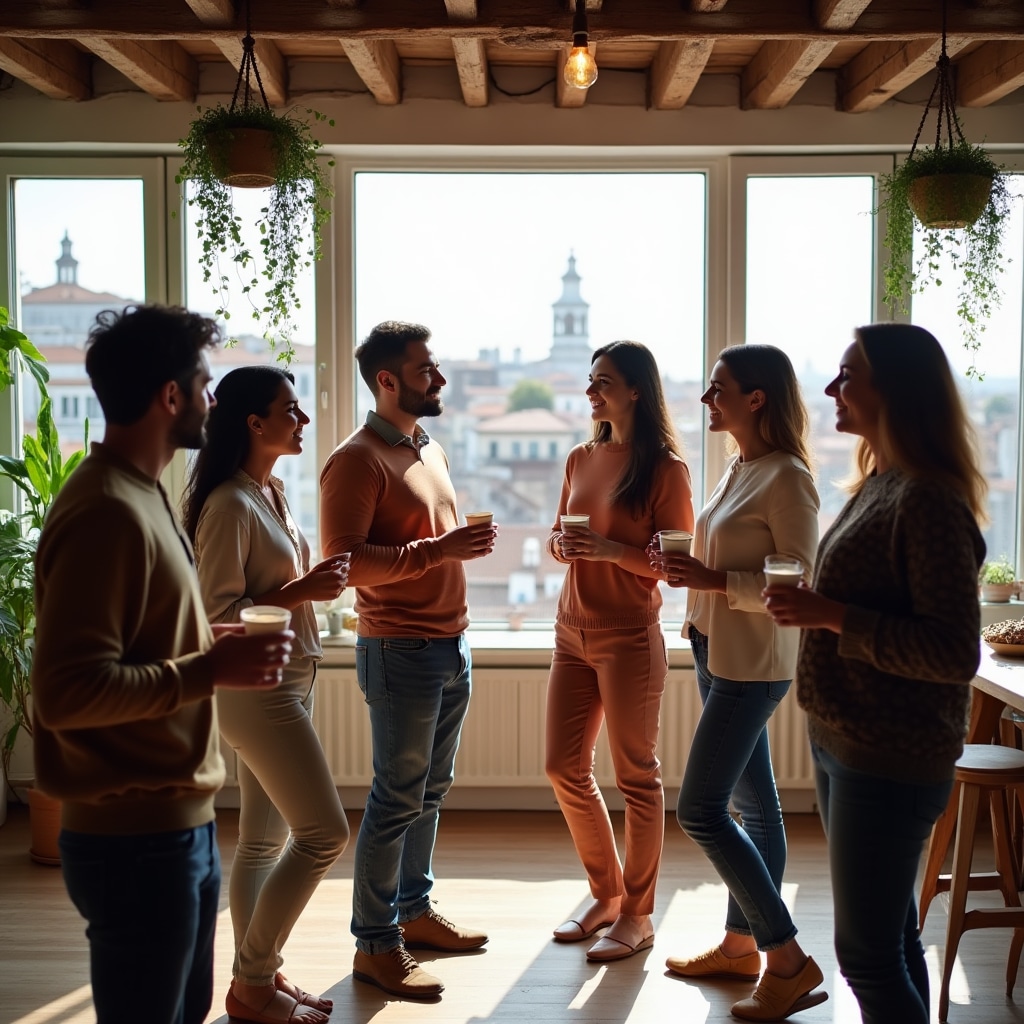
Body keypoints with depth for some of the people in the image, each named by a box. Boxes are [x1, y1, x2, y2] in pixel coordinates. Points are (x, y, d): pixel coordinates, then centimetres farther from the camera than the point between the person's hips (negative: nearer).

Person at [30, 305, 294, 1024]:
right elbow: (67, 692, -27)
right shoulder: (106, 512, -21)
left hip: (182, 821, 10)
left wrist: (211, 644, 6)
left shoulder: (141, 494, 12)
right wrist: (210, 670, -23)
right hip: (137, 838, -10)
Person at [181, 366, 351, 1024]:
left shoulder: (271, 492, 11)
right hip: (256, 689, -9)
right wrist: (299, 593, -21)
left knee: (264, 840, 14)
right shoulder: (230, 504, -18)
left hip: (287, 682, 9)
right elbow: (218, 614, -20)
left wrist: (318, 582, 3)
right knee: (324, 833, -6)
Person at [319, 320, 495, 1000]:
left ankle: (414, 912, 30)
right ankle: (375, 946, 10)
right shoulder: (358, 460, -13)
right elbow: (345, 562, -21)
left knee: (430, 791, 16)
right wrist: (435, 550, -26)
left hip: (451, 644, 8)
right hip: (401, 649, -8)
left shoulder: (432, 451, 15)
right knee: (397, 799, -1)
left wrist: (470, 542, 9)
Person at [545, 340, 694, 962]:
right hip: (573, 630, 7)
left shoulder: (664, 467, -8)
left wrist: (614, 550, -23)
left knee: (637, 776, 3)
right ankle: (606, 893, 28)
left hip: (630, 636, -7)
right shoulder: (581, 460, 11)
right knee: (565, 768, 10)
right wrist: (561, 544, -4)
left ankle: (638, 915, 16)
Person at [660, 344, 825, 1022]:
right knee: (752, 806, 15)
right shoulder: (740, 470, 11)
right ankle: (742, 944, 26)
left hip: (753, 666, -9)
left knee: (700, 809, -8)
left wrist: (715, 580, -25)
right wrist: (690, 569, 3)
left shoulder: (786, 478, -17)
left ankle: (790, 962, 2)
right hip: (720, 655, 9)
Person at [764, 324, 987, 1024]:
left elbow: (954, 652, -24)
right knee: (891, 933, 19)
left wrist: (832, 616, -24)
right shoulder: (878, 486, 11)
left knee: (868, 952, -2)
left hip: (890, 761, -10)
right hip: (843, 743, 10)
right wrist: (811, 606, 9)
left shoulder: (929, 500, -19)